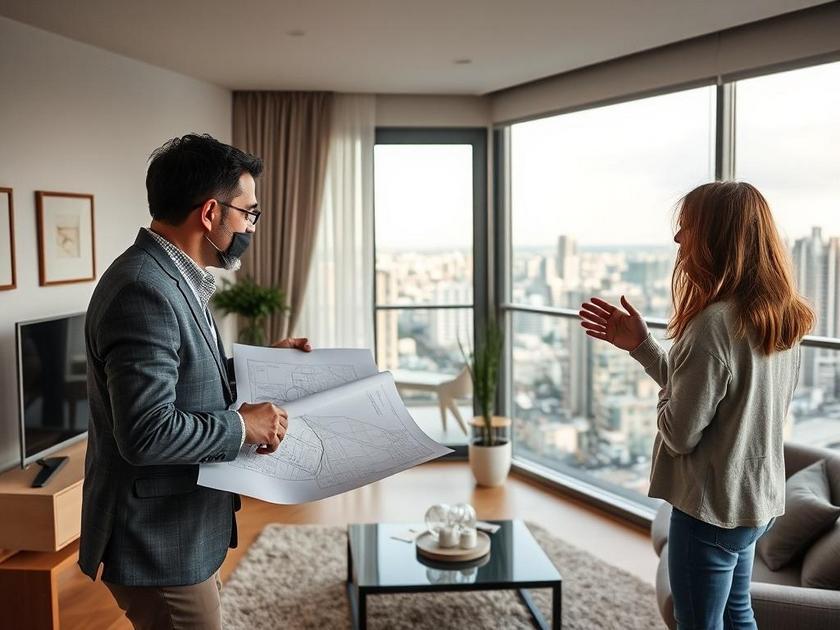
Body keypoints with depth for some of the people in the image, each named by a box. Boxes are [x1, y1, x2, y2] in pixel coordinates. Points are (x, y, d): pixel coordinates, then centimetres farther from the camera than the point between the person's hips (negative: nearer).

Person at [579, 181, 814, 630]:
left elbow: (680, 433, -22)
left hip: (711, 507, -9)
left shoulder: (713, 324, -26)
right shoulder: (780, 318, 3)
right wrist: (641, 345, 7)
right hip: (756, 499, 9)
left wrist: (663, 398, -2)